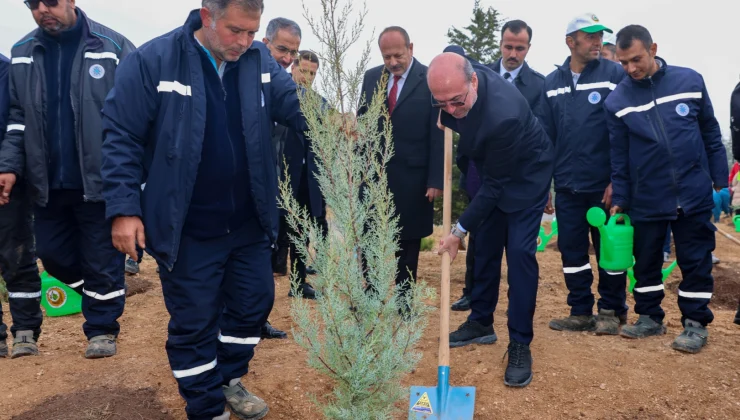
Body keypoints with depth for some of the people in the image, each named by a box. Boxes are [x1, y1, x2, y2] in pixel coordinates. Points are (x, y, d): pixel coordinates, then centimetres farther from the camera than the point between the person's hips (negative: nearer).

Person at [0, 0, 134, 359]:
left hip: (99, 180, -5)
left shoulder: (112, 47, -6)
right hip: (48, 183, 5)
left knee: (102, 259, 5)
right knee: (52, 253, 15)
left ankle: (102, 327, 24)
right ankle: (101, 298, 40)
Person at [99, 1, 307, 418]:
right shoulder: (153, 61, -13)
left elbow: (298, 103, -2)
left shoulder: (261, 60, 1)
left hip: (249, 223, 5)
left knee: (254, 304, 18)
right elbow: (121, 136, -10)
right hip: (187, 229, -4)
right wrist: (124, 208, -14)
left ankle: (228, 379, 43)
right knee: (193, 321, 9)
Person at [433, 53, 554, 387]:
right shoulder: (455, 80, -21)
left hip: (525, 175, -7)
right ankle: (481, 323, 25)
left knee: (519, 252, -12)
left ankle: (520, 344, -1)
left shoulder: (503, 115, -41)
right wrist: (447, 117, -4)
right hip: (490, 171, 7)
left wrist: (459, 231, -24)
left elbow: (496, 184, -30)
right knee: (485, 246, 11)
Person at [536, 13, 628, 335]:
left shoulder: (615, 74, -4)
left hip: (604, 184, -3)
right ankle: (581, 312, 22)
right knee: (571, 249, 9)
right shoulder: (552, 82, 7)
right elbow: (545, 135, 9)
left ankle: (611, 311, 22)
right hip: (567, 185, 4)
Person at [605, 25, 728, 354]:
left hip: (694, 194, 0)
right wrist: (619, 199, 2)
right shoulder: (617, 101, -4)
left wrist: (720, 181, 4)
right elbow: (618, 156, 2)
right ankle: (649, 317, 27)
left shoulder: (690, 81, -4)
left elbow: (711, 134, 5)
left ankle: (696, 323, 20)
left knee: (696, 261, 6)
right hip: (645, 200, 1)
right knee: (646, 261, 11)